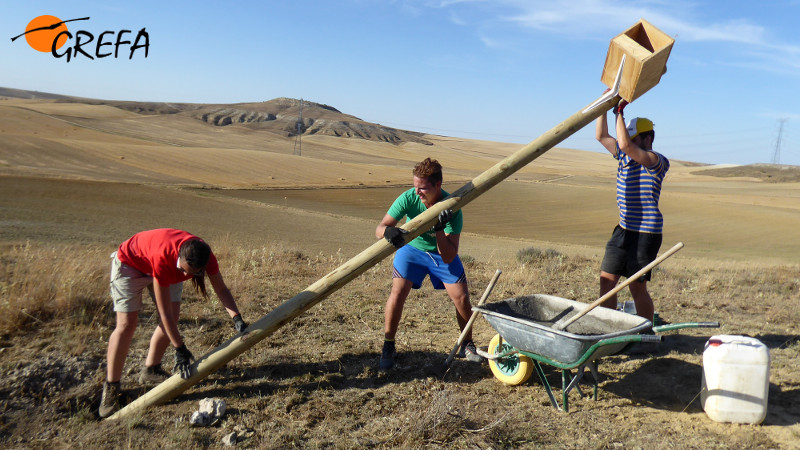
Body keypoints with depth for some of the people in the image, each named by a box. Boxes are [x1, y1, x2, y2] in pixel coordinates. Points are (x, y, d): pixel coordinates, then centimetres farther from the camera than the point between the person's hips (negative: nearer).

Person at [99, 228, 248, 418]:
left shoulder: (205, 256, -31)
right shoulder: (164, 258, -45)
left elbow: (221, 289, -16)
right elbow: (165, 312, -37)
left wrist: (236, 318, -31)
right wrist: (180, 349, -31)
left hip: (168, 267, 6)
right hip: (130, 262, -6)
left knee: (172, 319, -2)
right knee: (127, 324, -11)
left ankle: (150, 370, 18)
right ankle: (111, 386, 2)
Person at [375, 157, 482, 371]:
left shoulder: (451, 209, -30)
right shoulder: (408, 198, -28)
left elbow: (448, 257, -32)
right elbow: (379, 228, -28)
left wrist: (439, 229, -46)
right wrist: (388, 231, -51)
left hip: (442, 252, 0)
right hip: (412, 249, 0)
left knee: (461, 298, -6)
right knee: (398, 293, -17)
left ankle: (467, 345, 20)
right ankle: (388, 347, 2)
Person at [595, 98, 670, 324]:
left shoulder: (657, 161, -13)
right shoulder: (624, 156, 10)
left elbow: (625, 144, -27)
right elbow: (601, 136, 14)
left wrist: (619, 112, -18)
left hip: (646, 233, -8)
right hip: (624, 229, 8)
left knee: (637, 288, 0)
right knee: (606, 280, 5)